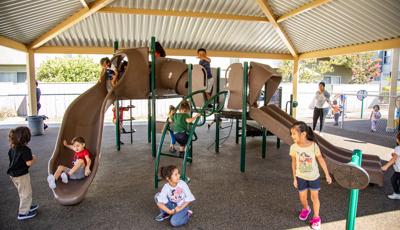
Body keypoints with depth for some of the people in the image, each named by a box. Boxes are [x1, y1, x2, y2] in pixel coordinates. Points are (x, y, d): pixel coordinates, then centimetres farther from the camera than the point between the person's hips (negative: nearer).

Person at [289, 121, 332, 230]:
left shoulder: (314, 145, -23)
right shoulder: (294, 147, -18)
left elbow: (321, 160, -9)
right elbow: (294, 163, -5)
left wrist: (327, 174, -5)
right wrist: (294, 178, 0)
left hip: (314, 176, -2)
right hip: (301, 177, 2)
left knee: (314, 197, 10)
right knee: (302, 197, 13)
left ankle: (316, 217, 31)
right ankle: (305, 209, 46)